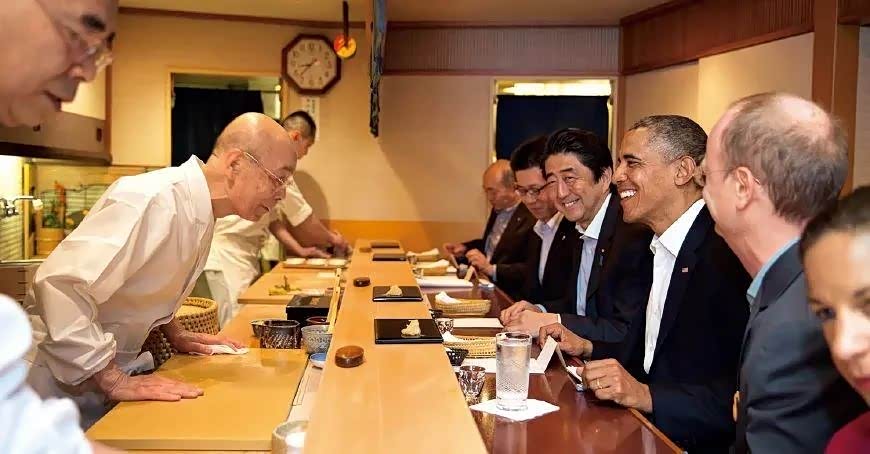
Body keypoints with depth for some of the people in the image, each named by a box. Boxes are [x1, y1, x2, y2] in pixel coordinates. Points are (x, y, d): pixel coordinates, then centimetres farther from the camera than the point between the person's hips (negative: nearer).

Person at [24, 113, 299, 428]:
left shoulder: (199, 207, 0)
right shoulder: (152, 200, -28)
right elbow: (60, 283, -35)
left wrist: (174, 333, 6)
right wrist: (114, 381, -32)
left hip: (112, 365, 8)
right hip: (65, 375, -8)